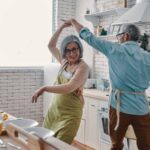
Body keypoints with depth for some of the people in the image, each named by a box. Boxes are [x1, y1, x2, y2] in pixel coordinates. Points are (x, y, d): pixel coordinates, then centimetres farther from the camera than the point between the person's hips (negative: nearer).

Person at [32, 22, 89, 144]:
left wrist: (45, 88, -26)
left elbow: (69, 88, -26)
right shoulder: (64, 61, 6)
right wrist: (62, 27, 8)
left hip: (70, 113, -6)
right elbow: (51, 46, 15)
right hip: (54, 109, 6)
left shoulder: (83, 67, -15)